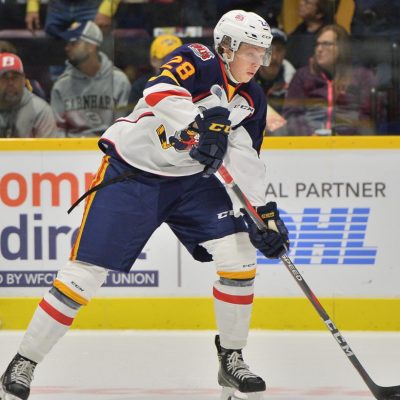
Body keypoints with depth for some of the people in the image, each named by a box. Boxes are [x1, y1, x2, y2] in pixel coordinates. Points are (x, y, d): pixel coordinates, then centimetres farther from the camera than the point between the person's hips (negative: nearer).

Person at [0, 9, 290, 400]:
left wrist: (265, 212, 1)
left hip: (190, 179, 7)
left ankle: (231, 360, 5)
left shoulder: (251, 98, 3)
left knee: (239, 254, -9)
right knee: (86, 270, -10)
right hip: (130, 174, -7)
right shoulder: (197, 60, -18)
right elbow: (160, 90, -38)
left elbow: (245, 159, 8)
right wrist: (198, 126, -51)